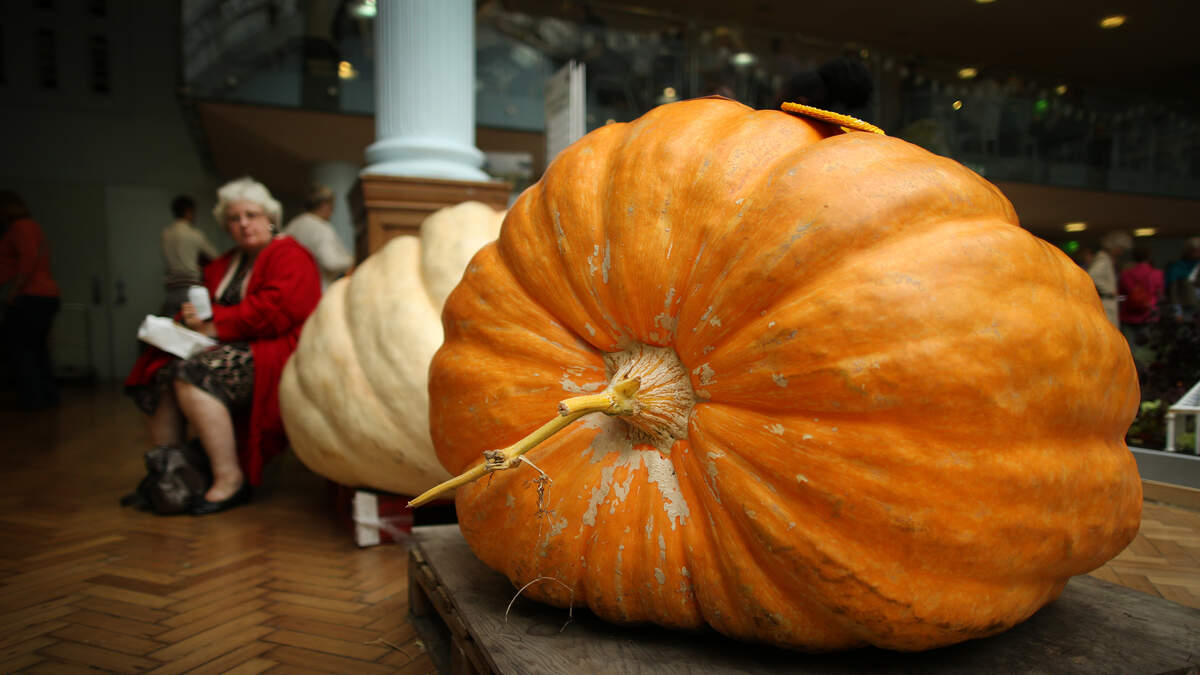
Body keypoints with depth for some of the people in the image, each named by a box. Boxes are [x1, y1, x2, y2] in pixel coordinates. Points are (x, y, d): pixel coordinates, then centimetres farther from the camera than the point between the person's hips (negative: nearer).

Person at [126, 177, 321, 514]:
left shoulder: (289, 256, -2)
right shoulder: (223, 265, 24)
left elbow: (277, 308, -17)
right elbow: (205, 304, 23)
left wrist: (214, 325, -14)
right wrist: (192, 317, -3)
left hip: (273, 352, -8)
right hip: (232, 349, 8)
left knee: (193, 375, -28)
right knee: (157, 372, -10)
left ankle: (230, 479, -25)